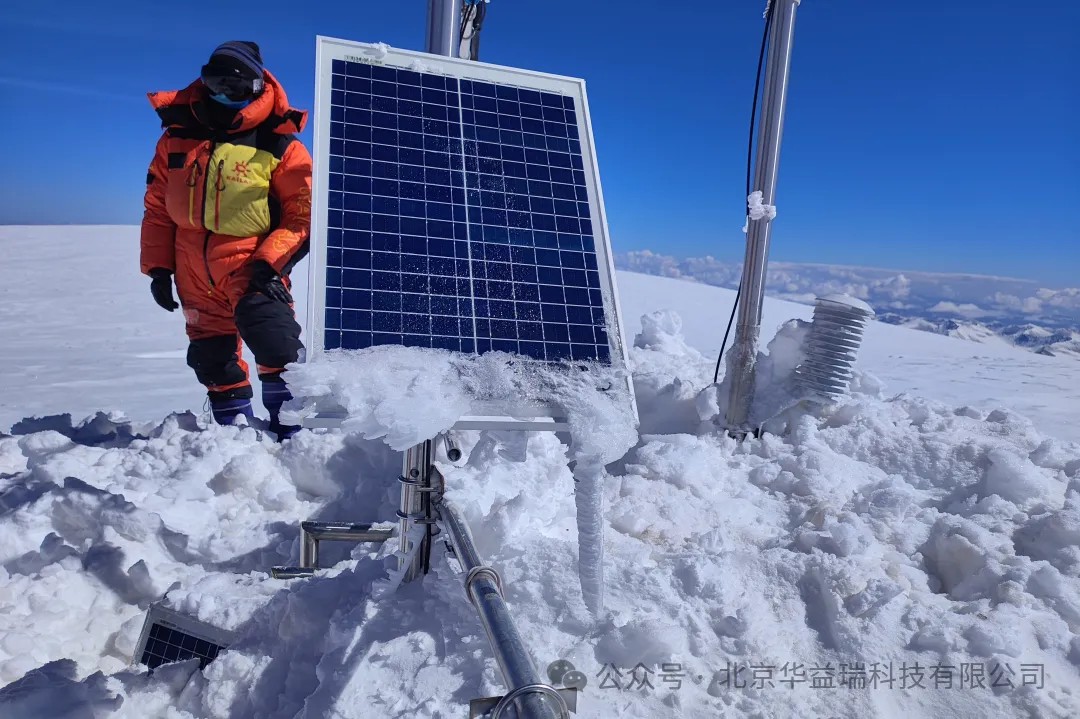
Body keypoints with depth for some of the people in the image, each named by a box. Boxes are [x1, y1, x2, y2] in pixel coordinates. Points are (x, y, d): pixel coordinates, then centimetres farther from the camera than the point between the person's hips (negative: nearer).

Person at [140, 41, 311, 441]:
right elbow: (156, 208, 12)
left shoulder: (278, 145, -6)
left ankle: (294, 433, -16)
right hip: (194, 271, 5)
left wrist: (269, 262, -20)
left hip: (251, 262, -5)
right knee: (212, 358, 11)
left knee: (274, 341, -26)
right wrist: (157, 267, 5)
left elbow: (302, 214, -9)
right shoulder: (177, 137, 7)